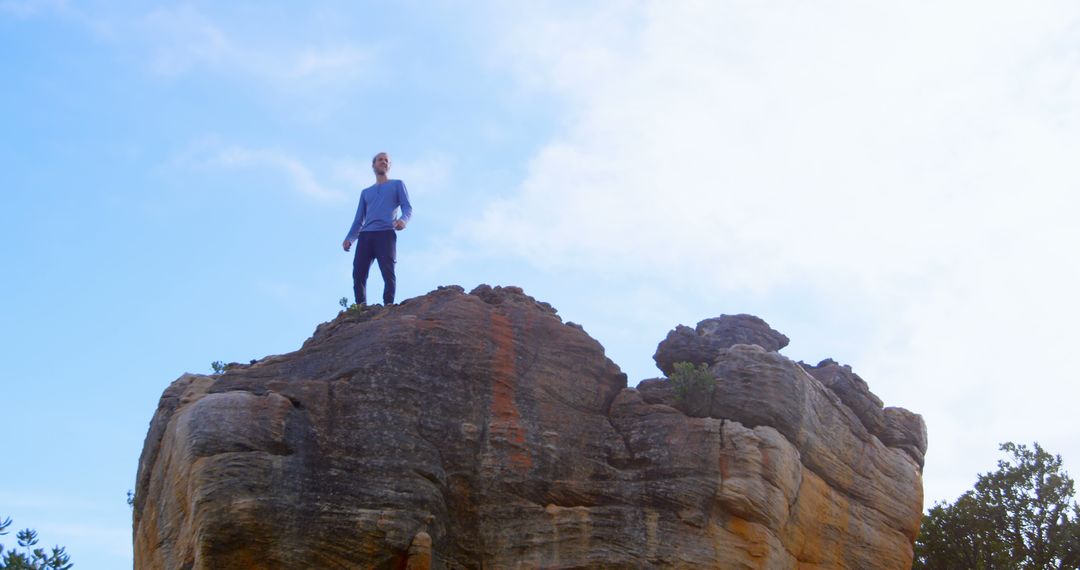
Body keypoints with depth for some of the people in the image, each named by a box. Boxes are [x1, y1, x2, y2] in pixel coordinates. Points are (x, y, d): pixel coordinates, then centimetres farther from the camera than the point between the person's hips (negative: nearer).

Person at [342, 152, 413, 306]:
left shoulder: (397, 185, 22)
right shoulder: (365, 192, 32)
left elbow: (408, 207, 7)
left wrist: (403, 219, -18)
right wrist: (349, 238, 9)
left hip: (386, 233, -4)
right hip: (365, 235, 4)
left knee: (388, 272, -19)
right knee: (358, 274, -13)